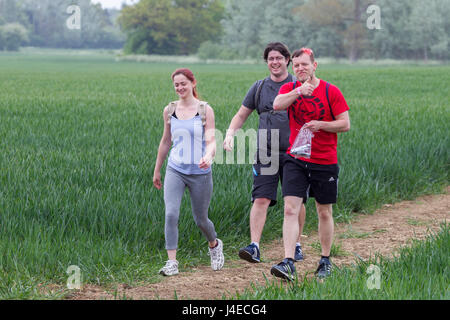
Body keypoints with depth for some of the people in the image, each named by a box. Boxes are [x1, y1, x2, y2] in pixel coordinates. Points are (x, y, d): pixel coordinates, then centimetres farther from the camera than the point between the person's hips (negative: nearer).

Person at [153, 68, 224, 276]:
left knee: (200, 219, 10)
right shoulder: (170, 110, 5)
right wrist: (157, 170, 20)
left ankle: (215, 245, 41)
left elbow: (211, 141, -10)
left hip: (200, 173, -2)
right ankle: (172, 262, -13)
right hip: (175, 170, 2)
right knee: (171, 214, -17)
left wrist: (208, 156, -33)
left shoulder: (205, 110, -4)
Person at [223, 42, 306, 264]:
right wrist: (230, 134, -2)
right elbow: (241, 115, 17)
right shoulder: (259, 87, 11)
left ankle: (296, 245, 19)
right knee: (261, 199, -10)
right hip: (265, 154, 1)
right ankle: (254, 247, -16)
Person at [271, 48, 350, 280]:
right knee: (290, 209, -12)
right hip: (295, 160, 1)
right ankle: (288, 263, -16)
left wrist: (321, 125, -18)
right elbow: (277, 105, -17)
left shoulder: (331, 92, -2)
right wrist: (299, 91, -31)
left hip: (325, 162, -1)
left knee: (324, 213, 9)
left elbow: (345, 124, -3)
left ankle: (325, 261, 24)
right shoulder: (289, 89, 5)